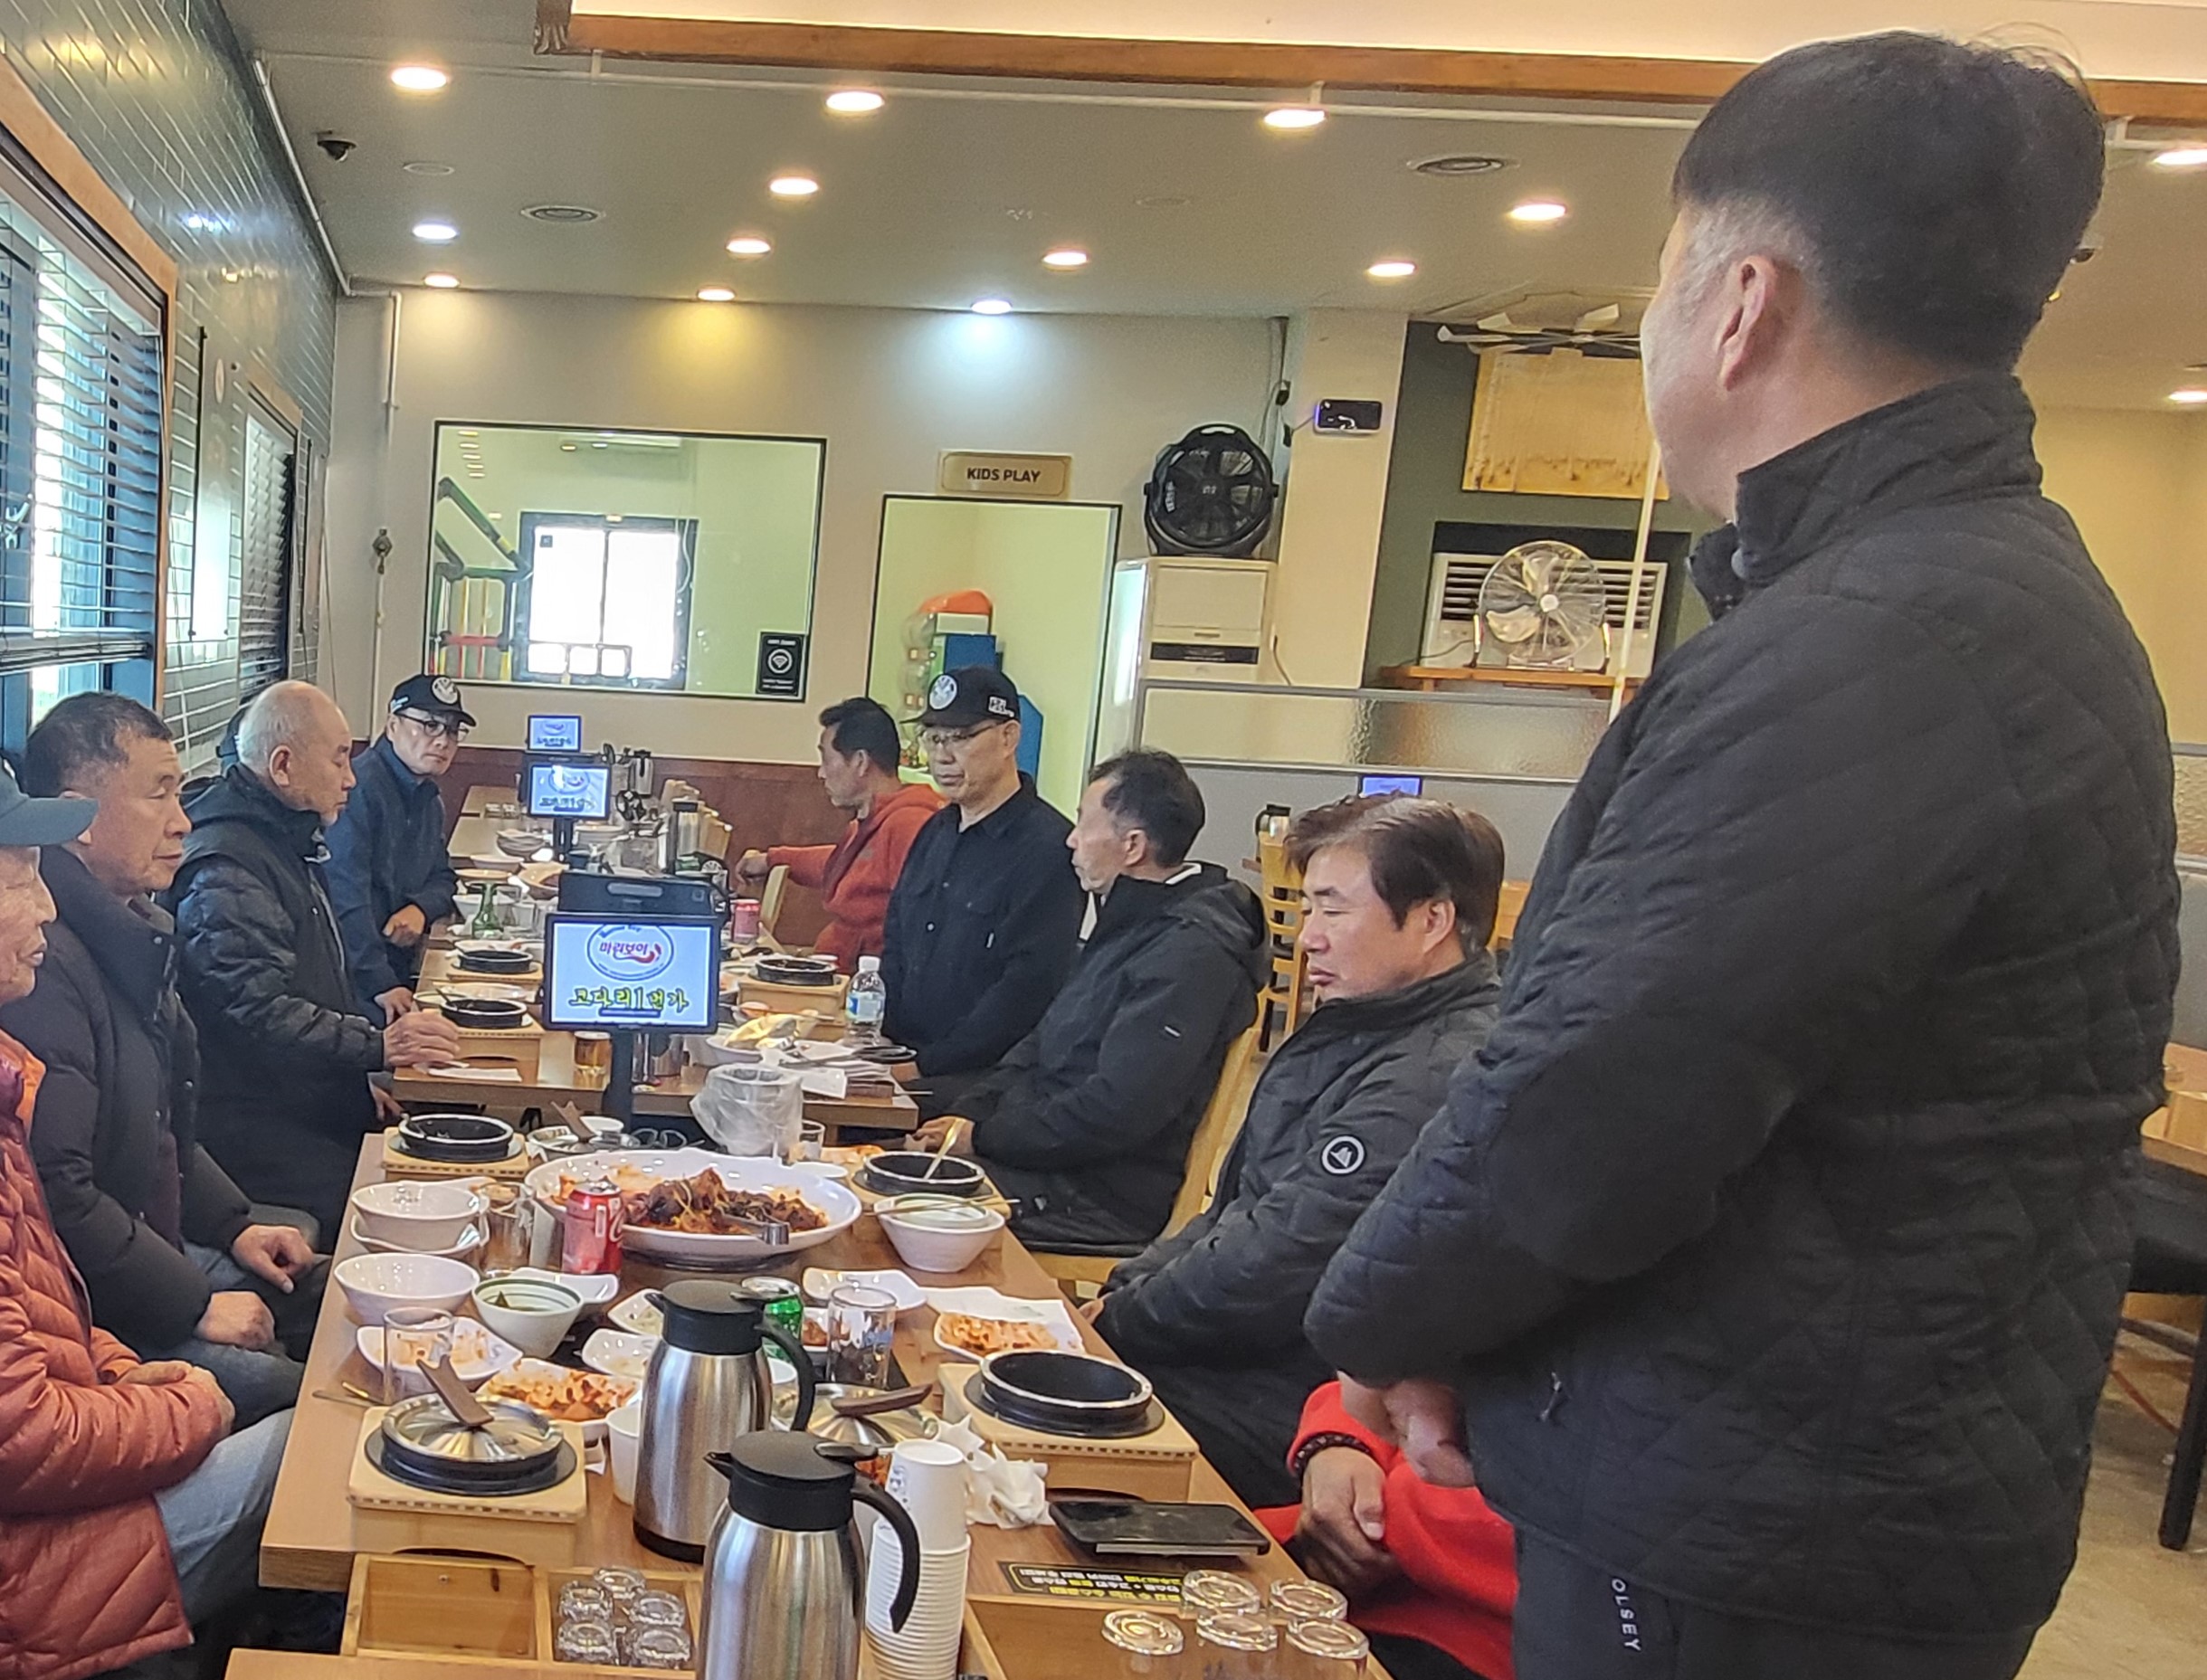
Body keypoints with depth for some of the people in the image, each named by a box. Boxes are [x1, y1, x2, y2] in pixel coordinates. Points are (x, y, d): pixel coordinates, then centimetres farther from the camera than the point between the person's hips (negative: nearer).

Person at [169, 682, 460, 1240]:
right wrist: (377, 1046, -31)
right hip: (259, 1128, -10)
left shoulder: (287, 843, 20)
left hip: (317, 1108, 10)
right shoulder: (227, 868, -16)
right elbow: (258, 1013, -26)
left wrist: (360, 1083, 24)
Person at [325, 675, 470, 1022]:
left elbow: (442, 878, 22)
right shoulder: (358, 788, -16)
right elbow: (345, 895, -23)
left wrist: (420, 909, -3)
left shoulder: (428, 798, 15)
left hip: (398, 971, 9)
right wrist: (380, 984, -26)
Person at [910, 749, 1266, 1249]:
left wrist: (982, 1137, -16)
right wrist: (965, 1114, 2)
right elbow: (1044, 1044, 17)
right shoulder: (1129, 923, 14)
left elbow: (1120, 1110, -26)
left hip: (1101, 1200, -10)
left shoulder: (1191, 955, -21)